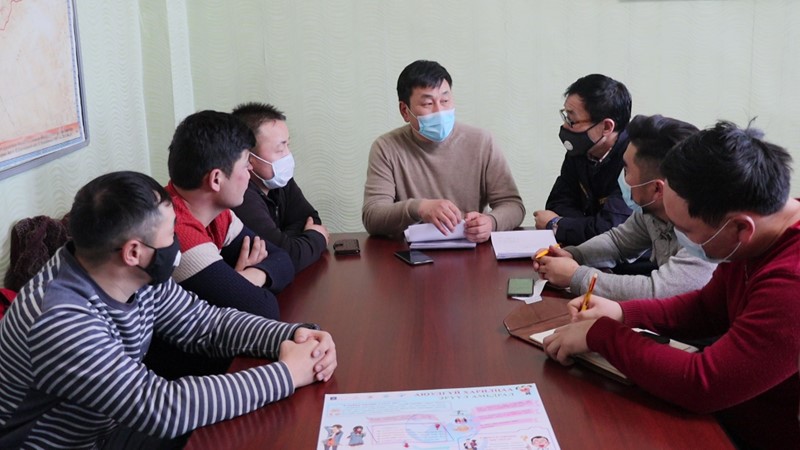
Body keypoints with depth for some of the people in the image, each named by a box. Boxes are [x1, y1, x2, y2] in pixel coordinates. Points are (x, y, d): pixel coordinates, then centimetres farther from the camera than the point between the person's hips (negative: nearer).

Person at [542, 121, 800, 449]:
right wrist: (623, 313, -5)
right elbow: (708, 307, 10)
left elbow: (701, 384, -31)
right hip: (728, 411, 7)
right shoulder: (752, 241, -5)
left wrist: (600, 334, -19)